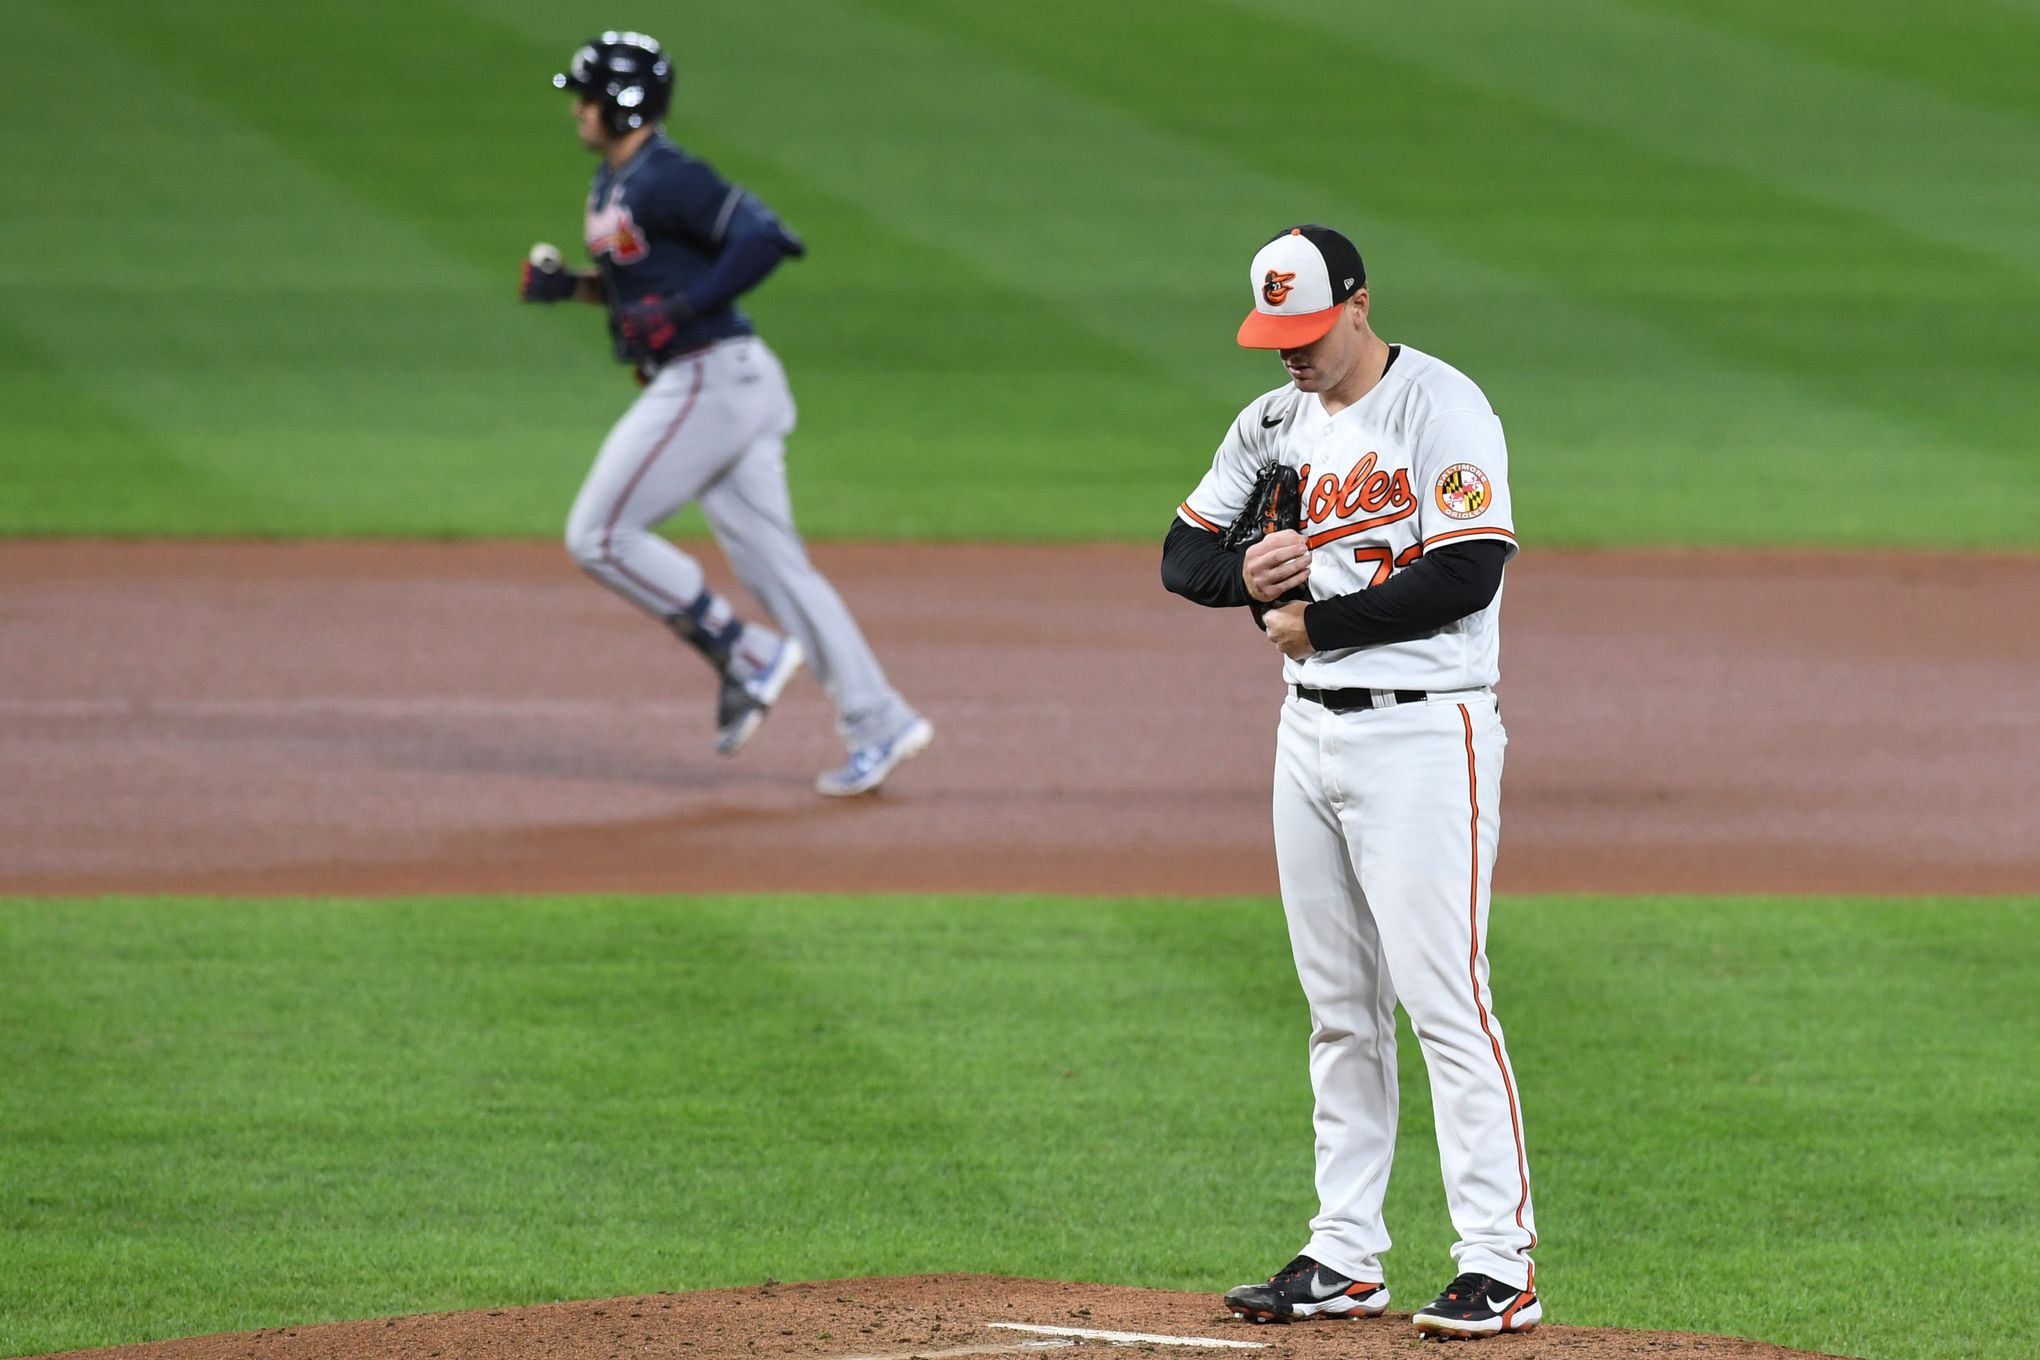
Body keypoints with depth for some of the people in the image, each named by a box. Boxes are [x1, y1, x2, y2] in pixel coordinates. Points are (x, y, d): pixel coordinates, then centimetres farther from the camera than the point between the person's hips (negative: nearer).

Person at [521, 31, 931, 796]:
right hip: (734, 388, 10)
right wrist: (566, 287, 10)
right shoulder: (613, 182, 16)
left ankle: (744, 656, -1)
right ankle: (878, 724, 6)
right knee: (769, 560, 8)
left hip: (709, 381, -10)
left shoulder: (665, 180, -15)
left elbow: (765, 239, -24)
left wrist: (680, 309, -23)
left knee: (600, 536, -6)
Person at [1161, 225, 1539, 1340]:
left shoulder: (1443, 409, -11)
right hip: (1311, 733, 8)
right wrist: (1246, 575, -7)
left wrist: (1315, 621, -14)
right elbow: (1182, 554, 16)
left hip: (1422, 732, -8)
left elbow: (1468, 575, -20)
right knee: (1340, 1007, 11)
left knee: (1442, 993, -12)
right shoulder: (1274, 422, 12)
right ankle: (1345, 1258, 16)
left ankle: (1500, 1265, -11)